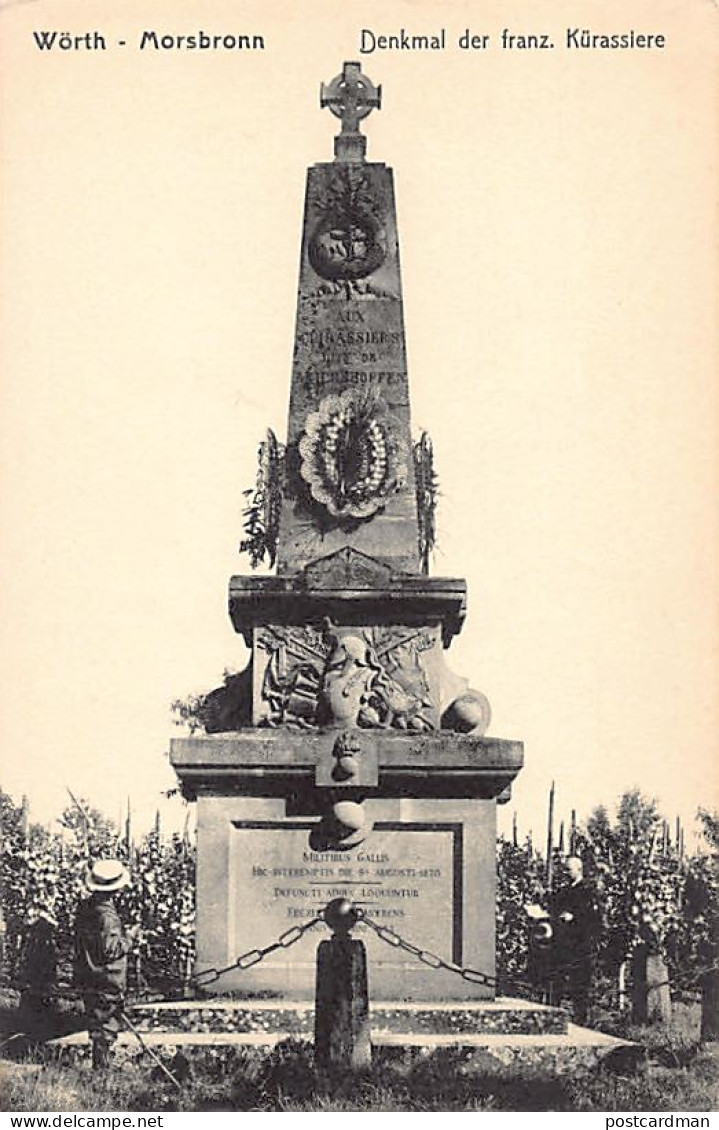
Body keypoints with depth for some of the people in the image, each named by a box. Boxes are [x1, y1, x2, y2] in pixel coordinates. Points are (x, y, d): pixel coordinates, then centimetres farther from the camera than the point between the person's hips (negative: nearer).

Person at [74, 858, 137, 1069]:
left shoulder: (85, 907, 2)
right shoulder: (107, 915, -24)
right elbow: (111, 950, -23)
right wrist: (129, 937, -9)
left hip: (87, 978, 8)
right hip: (107, 982, -8)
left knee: (95, 1024, 18)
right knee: (106, 1028, 4)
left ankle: (98, 1065, 27)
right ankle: (101, 1066, 10)